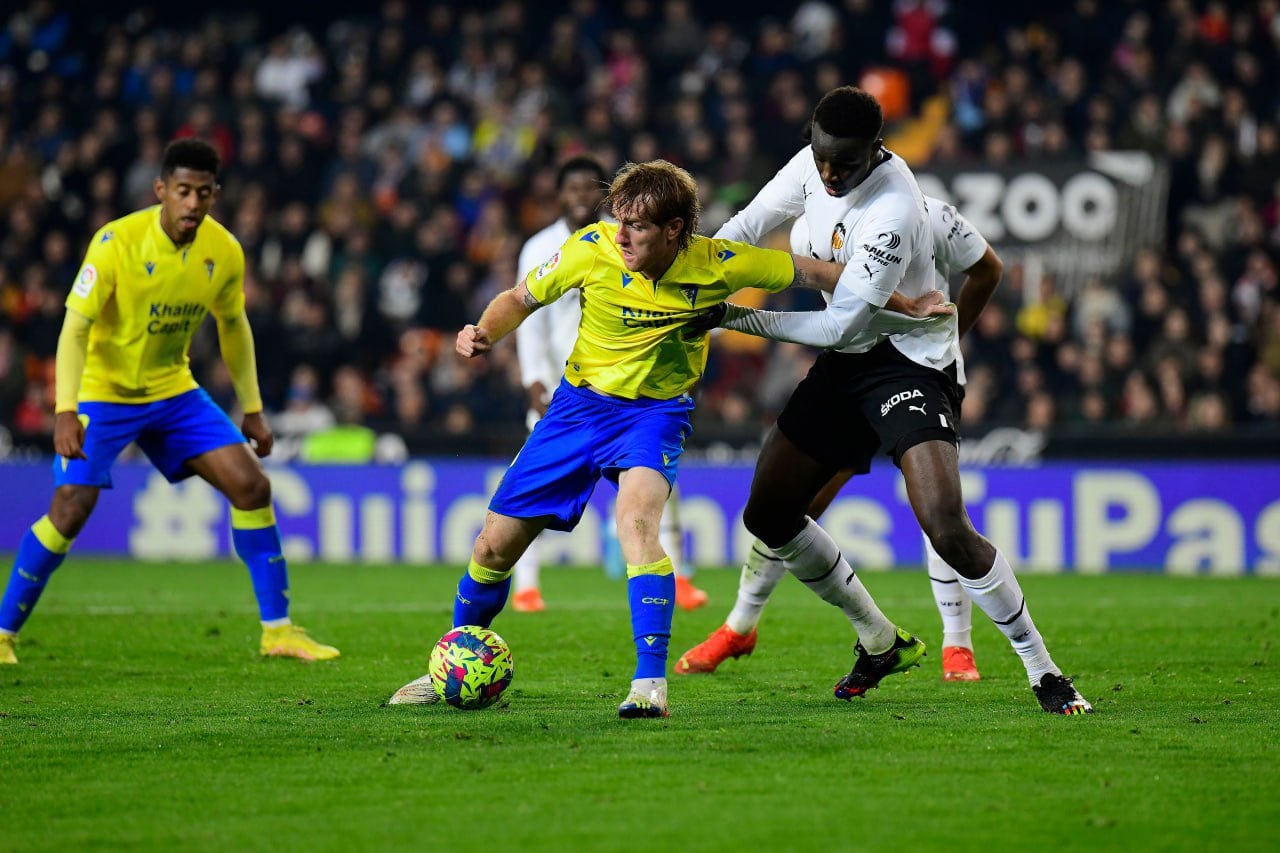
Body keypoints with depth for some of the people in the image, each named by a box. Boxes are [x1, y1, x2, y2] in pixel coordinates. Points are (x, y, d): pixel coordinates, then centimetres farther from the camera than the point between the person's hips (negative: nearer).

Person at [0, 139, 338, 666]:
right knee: (69, 513, -15)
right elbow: (75, 327, -23)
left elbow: (233, 326, 11)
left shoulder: (224, 252, -7)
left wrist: (252, 409, 13)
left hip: (174, 391, 5)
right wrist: (65, 411, -33)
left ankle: (277, 630, 2)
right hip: (103, 392, -5)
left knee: (251, 487, -6)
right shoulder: (117, 242, -23)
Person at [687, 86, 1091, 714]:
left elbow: (839, 325, -25)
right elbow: (750, 225, 14)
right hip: (844, 363, 8)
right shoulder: (813, 165, -3)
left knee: (946, 526, -25)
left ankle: (1044, 673, -11)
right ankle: (880, 641, 24)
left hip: (909, 362, -8)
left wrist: (735, 318, -18)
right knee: (768, 515, 6)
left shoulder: (892, 213, -28)